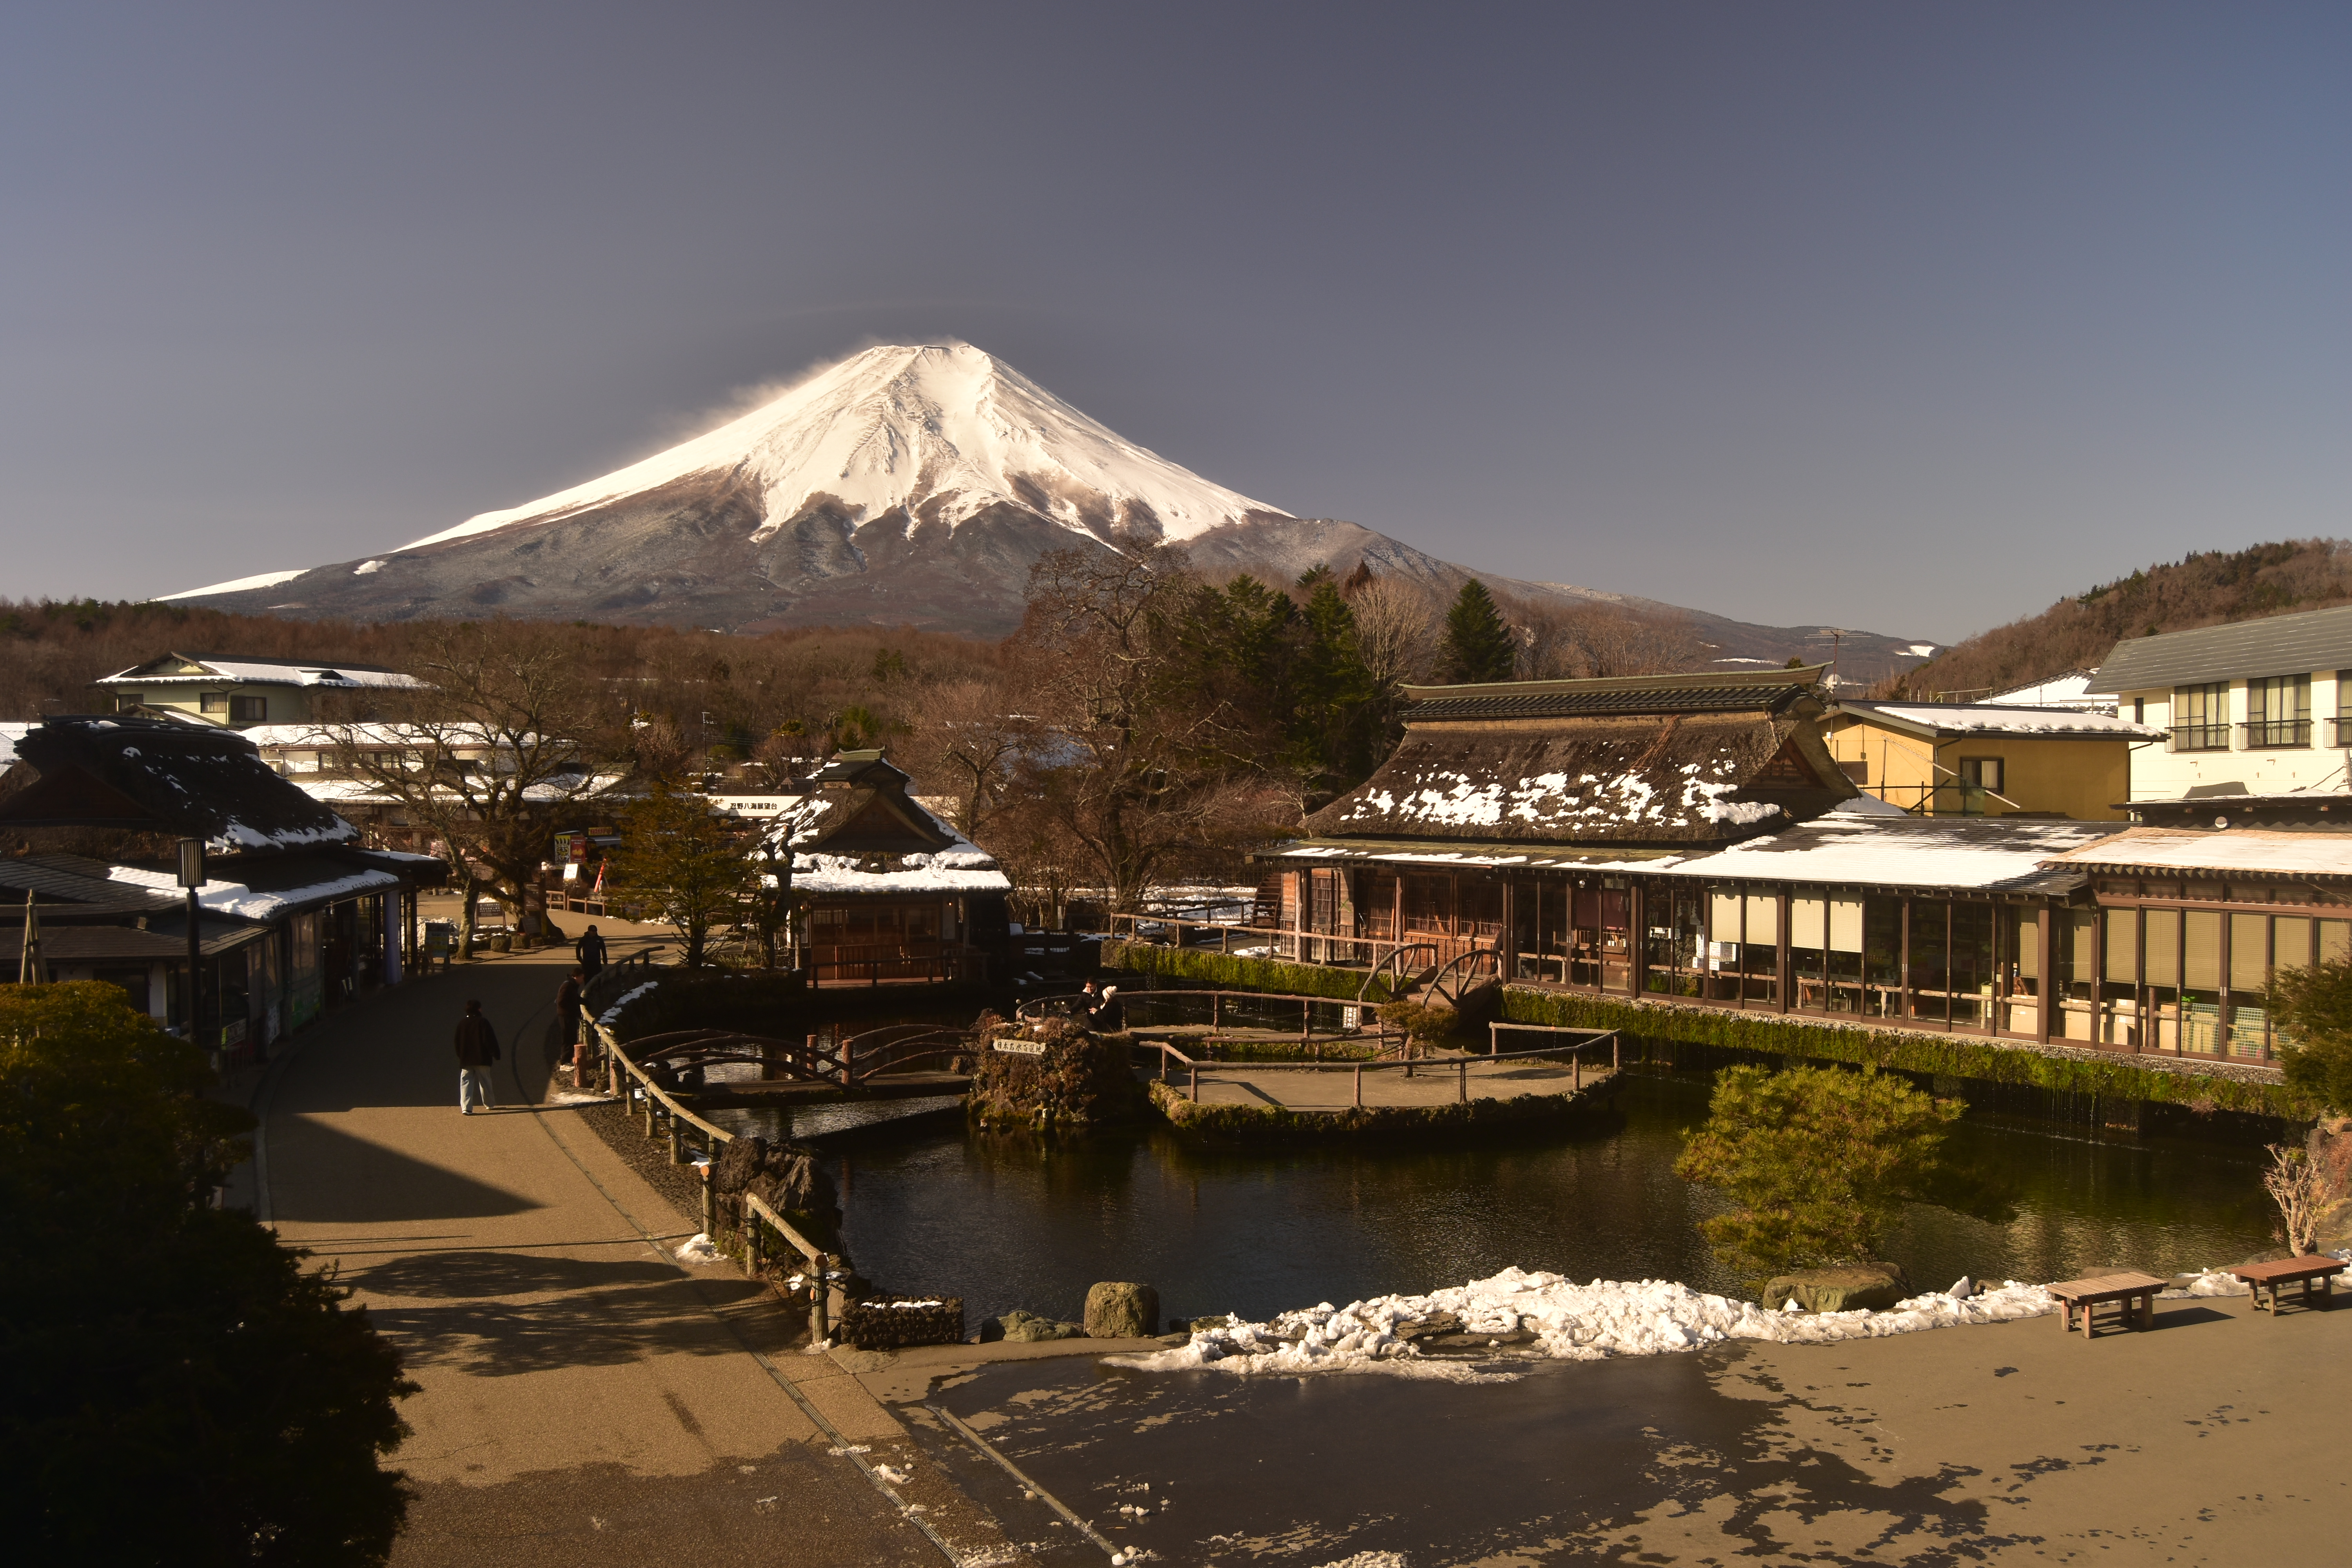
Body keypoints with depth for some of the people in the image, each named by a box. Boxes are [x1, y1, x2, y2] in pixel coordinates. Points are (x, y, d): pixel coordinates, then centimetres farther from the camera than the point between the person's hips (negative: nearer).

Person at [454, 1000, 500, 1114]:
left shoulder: (461, 1023, 4)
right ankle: (489, 1105, 24)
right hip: (482, 1059, -2)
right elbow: (490, 1040, -11)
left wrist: (461, 1056, 23)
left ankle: (466, 1108, -13)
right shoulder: (483, 1022, -9)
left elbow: (457, 1042, 12)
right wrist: (495, 1054, -4)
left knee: (466, 1083, 0)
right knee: (484, 1082, 11)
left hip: (466, 1060, 2)